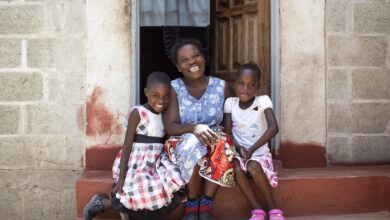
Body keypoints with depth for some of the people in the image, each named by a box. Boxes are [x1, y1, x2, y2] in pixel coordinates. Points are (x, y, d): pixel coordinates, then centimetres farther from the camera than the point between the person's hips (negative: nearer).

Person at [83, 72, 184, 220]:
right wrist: (121, 177, -17)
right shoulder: (138, 112, -10)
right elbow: (127, 144, -12)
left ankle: (126, 208, -2)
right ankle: (102, 202, -4)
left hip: (155, 164, 7)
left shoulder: (164, 114, 10)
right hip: (137, 164, -7)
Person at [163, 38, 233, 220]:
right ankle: (192, 205, -20)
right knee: (193, 143, -36)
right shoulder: (173, 88, -3)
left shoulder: (221, 86, 3)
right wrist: (194, 128, -33)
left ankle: (206, 205, -20)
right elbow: (170, 127, -14)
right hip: (183, 146, -1)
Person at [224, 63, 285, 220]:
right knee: (236, 169, -30)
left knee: (253, 167, -34)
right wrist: (238, 147, -21)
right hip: (238, 152, 3)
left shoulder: (263, 101, -11)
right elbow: (227, 132, 1)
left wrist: (252, 149, -28)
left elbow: (273, 128, -23)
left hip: (260, 152, -2)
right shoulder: (230, 103, -1)